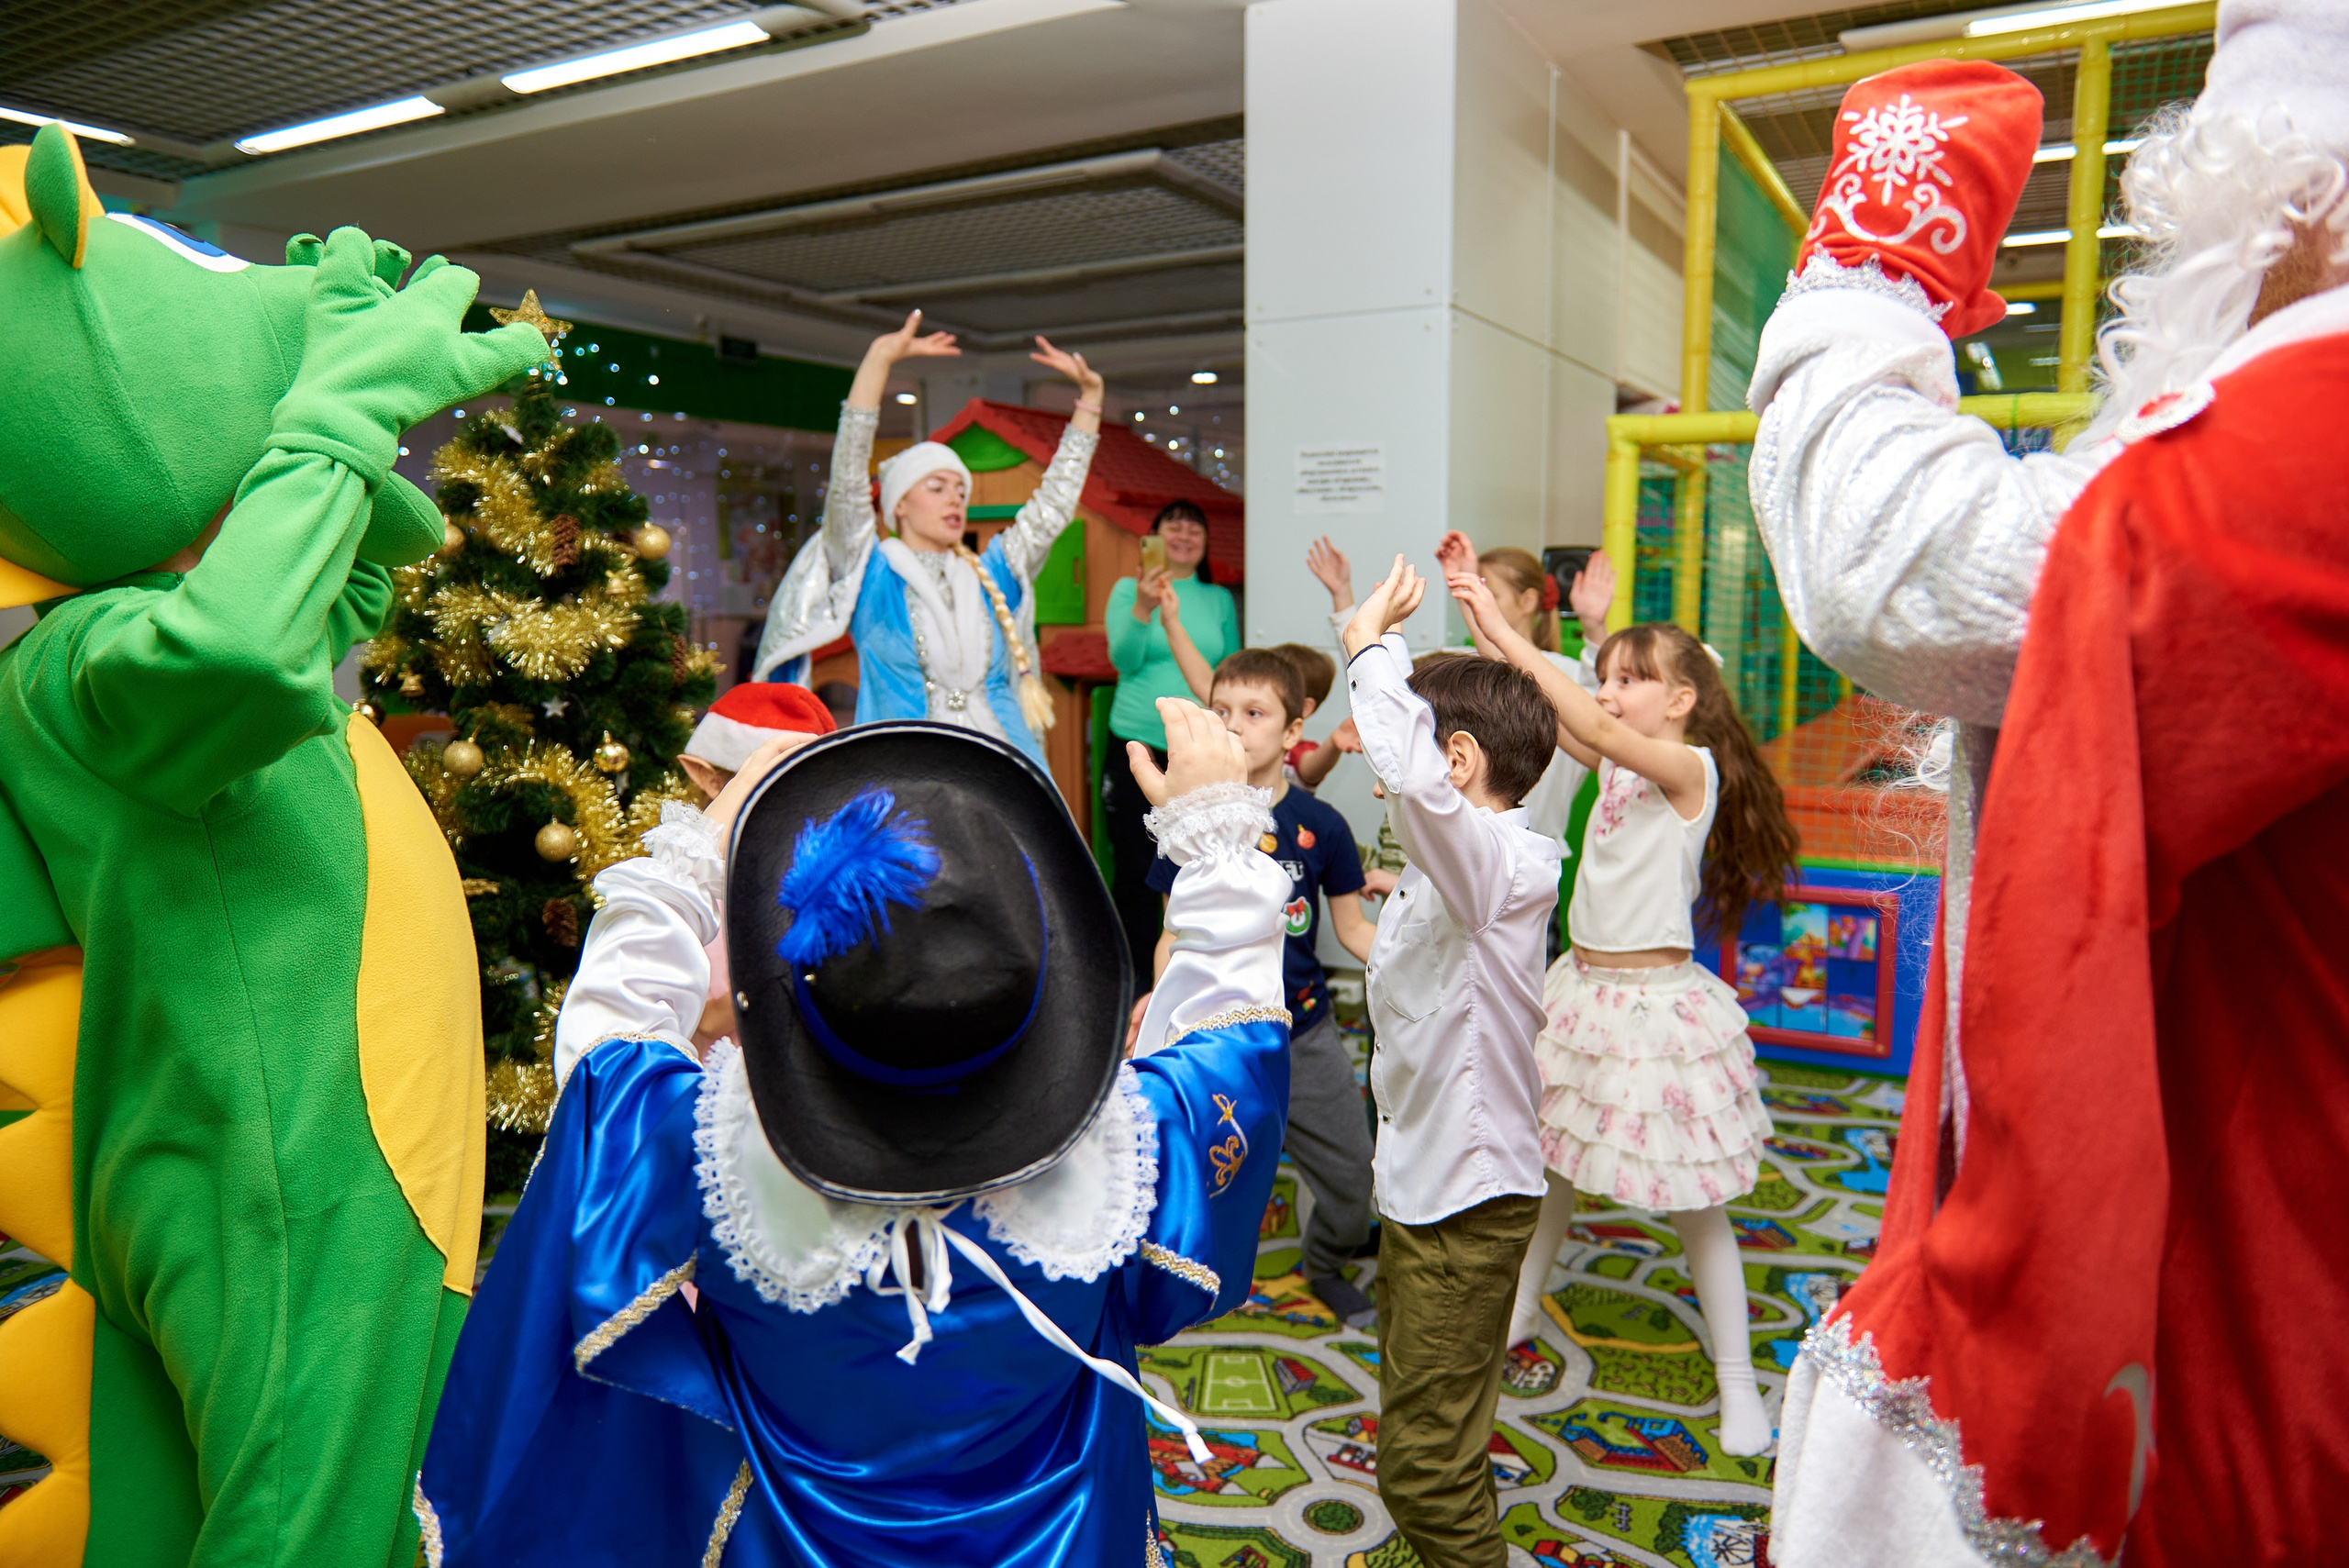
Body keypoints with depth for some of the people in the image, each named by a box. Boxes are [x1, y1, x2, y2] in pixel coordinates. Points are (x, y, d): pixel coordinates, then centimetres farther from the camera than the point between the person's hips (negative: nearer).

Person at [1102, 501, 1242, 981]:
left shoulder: (1219, 599, 12)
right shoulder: (1129, 589, 4)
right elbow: (1123, 658, -10)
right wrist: (1143, 608, -26)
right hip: (1137, 748, -2)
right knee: (1136, 874, 1)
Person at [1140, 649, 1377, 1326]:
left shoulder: (1320, 825, -6)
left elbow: (1352, 926, 3)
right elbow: (1176, 934, 0)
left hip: (1304, 1034, 1)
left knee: (1354, 1174, 9)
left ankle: (1326, 1265, 39)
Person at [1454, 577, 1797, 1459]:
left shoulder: (1693, 767, -15)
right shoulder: (1617, 764, 5)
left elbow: (1599, 731, -31)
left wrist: (1507, 635, -32)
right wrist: (1484, 607, -8)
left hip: (1656, 999, -7)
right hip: (1583, 987, 7)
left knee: (1693, 1206, 5)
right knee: (1549, 1162, 18)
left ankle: (1737, 1382, 21)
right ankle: (1521, 1311, 38)